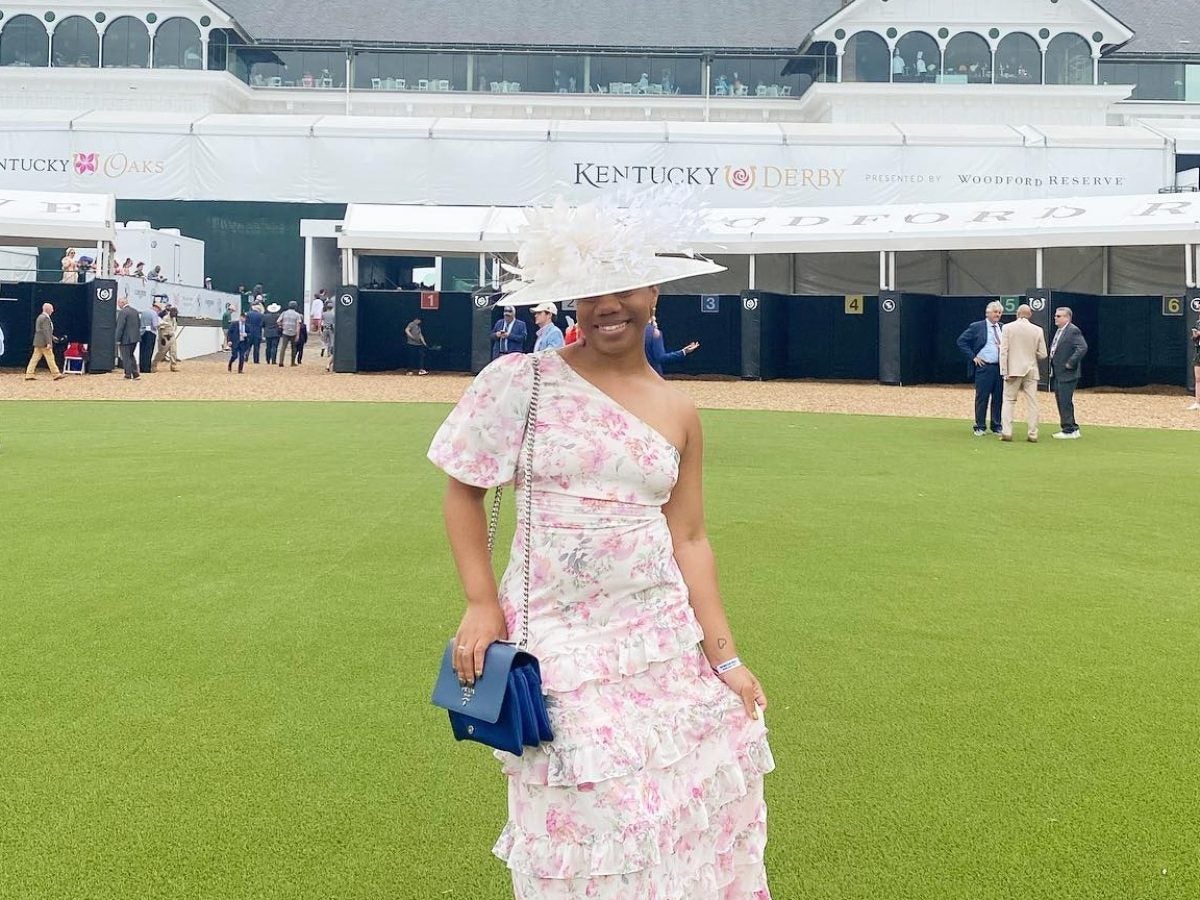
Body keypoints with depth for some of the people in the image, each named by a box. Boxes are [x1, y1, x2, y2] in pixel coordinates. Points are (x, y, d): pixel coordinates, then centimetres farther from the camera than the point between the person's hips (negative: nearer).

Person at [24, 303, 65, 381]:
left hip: (38, 342, 10)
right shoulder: (45, 318, -14)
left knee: (35, 358, 6)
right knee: (50, 358, -3)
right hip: (44, 343, -10)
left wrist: (52, 337, 26)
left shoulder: (40, 317, 18)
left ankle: (29, 375, 4)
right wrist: (48, 343, -22)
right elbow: (45, 331, -20)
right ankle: (56, 374, 1)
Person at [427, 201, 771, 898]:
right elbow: (464, 489, 2)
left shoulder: (678, 413, 6)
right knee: (593, 824, -1)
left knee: (701, 803, 9)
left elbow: (689, 539, 6)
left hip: (666, 635, 4)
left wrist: (726, 660, 2)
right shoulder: (522, 382, -5)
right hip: (561, 637, -3)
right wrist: (481, 603, -7)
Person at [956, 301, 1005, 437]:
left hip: (1000, 368, 4)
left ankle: (997, 427, 16)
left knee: (998, 398, 7)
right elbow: (961, 341, -3)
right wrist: (973, 357, -7)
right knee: (982, 398, -1)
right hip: (984, 367, -4)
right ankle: (980, 427, 7)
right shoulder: (976, 327, -2)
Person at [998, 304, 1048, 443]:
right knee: (1032, 402, 5)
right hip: (1031, 370, 1)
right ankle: (1032, 434, 4)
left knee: (1009, 400, 4)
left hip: (1013, 370, -1)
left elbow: (1003, 351, -7)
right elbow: (1042, 354, 2)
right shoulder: (1038, 330, 1)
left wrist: (1004, 371, -5)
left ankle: (1006, 432, -5)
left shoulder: (1007, 328, -4)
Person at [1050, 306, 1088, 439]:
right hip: (1057, 374, 10)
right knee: (1061, 402, 13)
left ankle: (1069, 431, -1)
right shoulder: (1059, 331, 16)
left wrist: (1070, 363, -20)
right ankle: (1072, 428, 22)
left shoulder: (1073, 331, -13)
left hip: (1067, 374, -10)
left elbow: (1083, 348, -23)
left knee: (1065, 402, -7)